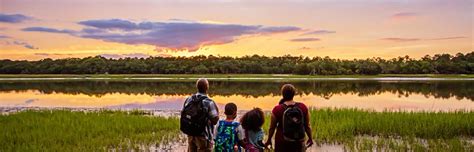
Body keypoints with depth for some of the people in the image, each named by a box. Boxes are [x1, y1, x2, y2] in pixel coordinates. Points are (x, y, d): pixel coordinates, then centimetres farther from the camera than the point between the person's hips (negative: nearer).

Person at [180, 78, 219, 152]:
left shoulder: (188, 100, -2)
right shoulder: (209, 103, -19)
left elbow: (183, 116, 4)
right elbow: (215, 120, -15)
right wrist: (217, 112, 2)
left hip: (190, 135, 6)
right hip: (203, 137, -6)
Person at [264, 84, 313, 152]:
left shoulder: (277, 109, -14)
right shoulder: (303, 107, -8)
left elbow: (272, 128, -5)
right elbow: (307, 126, 0)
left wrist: (269, 140, 11)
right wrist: (310, 138, 16)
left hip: (282, 142, -2)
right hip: (299, 142, 2)